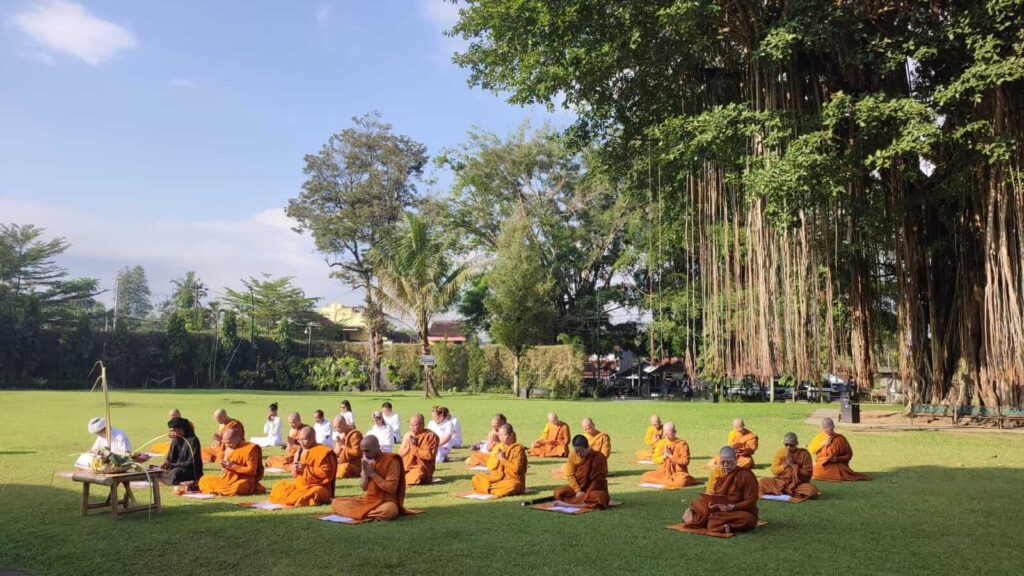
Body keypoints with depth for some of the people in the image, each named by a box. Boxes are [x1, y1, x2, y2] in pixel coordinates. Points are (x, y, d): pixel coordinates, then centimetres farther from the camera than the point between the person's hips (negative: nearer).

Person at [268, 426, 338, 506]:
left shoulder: (323, 451, -11)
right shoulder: (301, 451, 13)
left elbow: (325, 472, -17)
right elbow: (295, 473, 22)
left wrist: (306, 468, -20)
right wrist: (294, 470, -4)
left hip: (316, 487, -8)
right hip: (299, 485, 8)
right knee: (279, 486, 7)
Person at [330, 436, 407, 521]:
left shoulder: (391, 460, -12)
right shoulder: (366, 460, 6)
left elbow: (392, 488, -17)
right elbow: (363, 487, 8)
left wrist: (372, 473, -16)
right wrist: (365, 472, -11)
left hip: (386, 501, -6)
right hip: (367, 500, 6)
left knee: (389, 510, -42)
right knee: (335, 502, -8)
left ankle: (361, 513, -19)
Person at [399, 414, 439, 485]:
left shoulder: (431, 436, -6)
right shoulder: (408, 435, 12)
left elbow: (429, 455, -16)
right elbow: (400, 453, 11)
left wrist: (414, 447, -15)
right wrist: (408, 446, -8)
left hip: (422, 467, -5)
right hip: (406, 467, 5)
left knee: (416, 476, -37)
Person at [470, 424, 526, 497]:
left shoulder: (518, 448, -8)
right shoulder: (498, 446, 8)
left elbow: (516, 468, -17)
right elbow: (490, 466, 6)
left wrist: (503, 460, -17)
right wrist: (496, 458, -12)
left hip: (512, 479, -5)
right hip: (497, 477, 5)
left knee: (512, 485, -40)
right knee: (476, 478, -10)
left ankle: (489, 490, -22)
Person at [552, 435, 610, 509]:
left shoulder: (599, 457, -16)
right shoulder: (572, 456, -5)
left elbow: (598, 479, -15)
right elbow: (569, 475, -5)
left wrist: (587, 494, -21)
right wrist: (578, 491, -18)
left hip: (595, 489, -4)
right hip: (577, 488, 4)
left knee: (600, 498, -37)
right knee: (558, 492, -20)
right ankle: (586, 502, -21)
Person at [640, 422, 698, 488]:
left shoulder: (682, 443, -7)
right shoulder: (661, 442, 6)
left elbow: (685, 461, -12)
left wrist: (671, 456, -15)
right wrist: (664, 457, -13)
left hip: (678, 472, -4)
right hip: (663, 472, 5)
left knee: (682, 481, -40)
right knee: (644, 477, -17)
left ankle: (663, 481, -15)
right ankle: (669, 480, -13)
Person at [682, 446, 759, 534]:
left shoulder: (746, 475, -7)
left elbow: (750, 501, -11)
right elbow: (710, 494, 7)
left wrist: (732, 507, -26)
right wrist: (710, 504, -17)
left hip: (739, 511, -3)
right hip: (718, 510, 3)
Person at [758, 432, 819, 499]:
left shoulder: (804, 454, -6)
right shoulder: (780, 452, 1)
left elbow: (808, 474, -8)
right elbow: (774, 470, 1)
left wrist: (794, 466, -17)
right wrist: (785, 465, -15)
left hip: (799, 485, -2)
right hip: (781, 483, 2)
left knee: (812, 491, -34)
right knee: (762, 482, -21)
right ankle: (791, 494, -21)